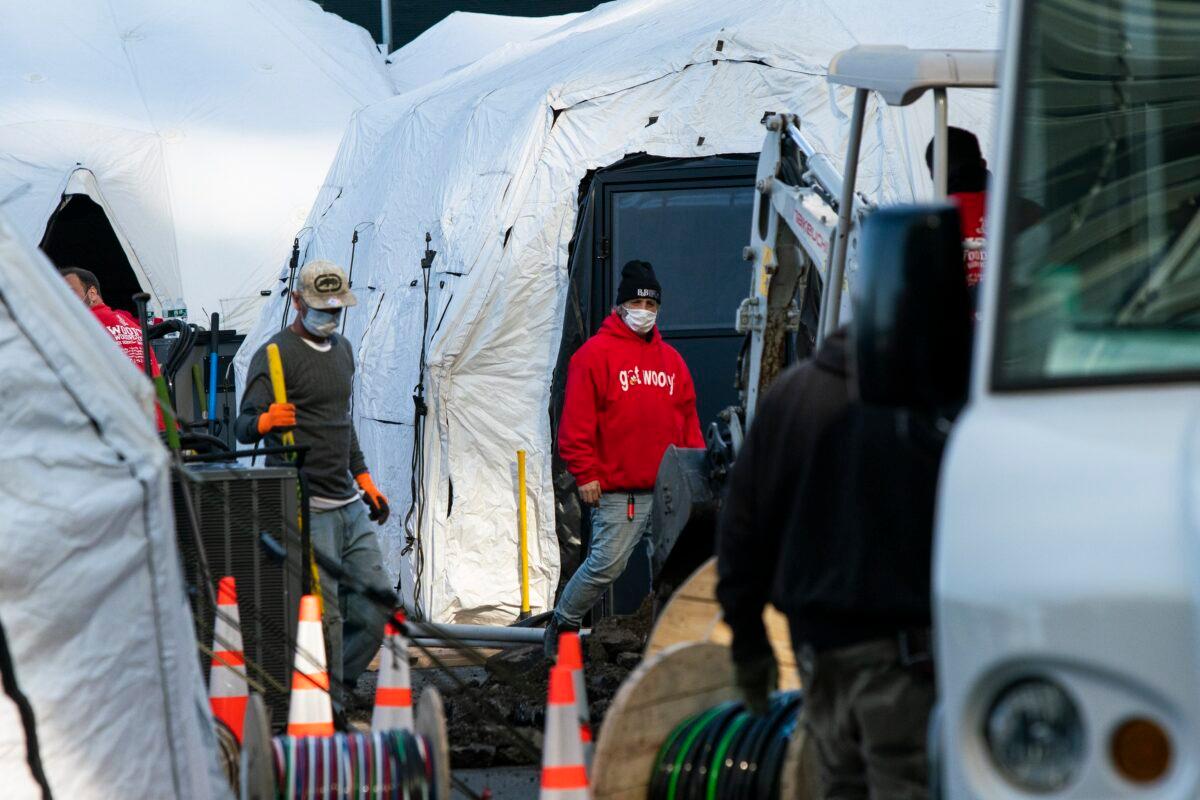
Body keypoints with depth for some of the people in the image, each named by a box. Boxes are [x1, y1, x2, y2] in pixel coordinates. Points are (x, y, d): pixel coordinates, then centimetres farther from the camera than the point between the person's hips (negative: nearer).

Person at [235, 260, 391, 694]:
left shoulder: (341, 349, 18)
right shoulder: (275, 355, -7)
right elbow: (243, 427, -15)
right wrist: (265, 421, -37)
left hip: (349, 504, 8)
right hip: (306, 508, -8)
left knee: (375, 609, 6)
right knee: (323, 616, -12)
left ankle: (340, 685, 19)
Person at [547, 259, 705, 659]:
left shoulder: (670, 359, 16)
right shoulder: (596, 354, -2)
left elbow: (688, 419, 20)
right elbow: (576, 420, -6)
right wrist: (585, 474, -11)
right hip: (617, 491, -5)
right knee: (607, 563, -7)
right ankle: (563, 623, 13)